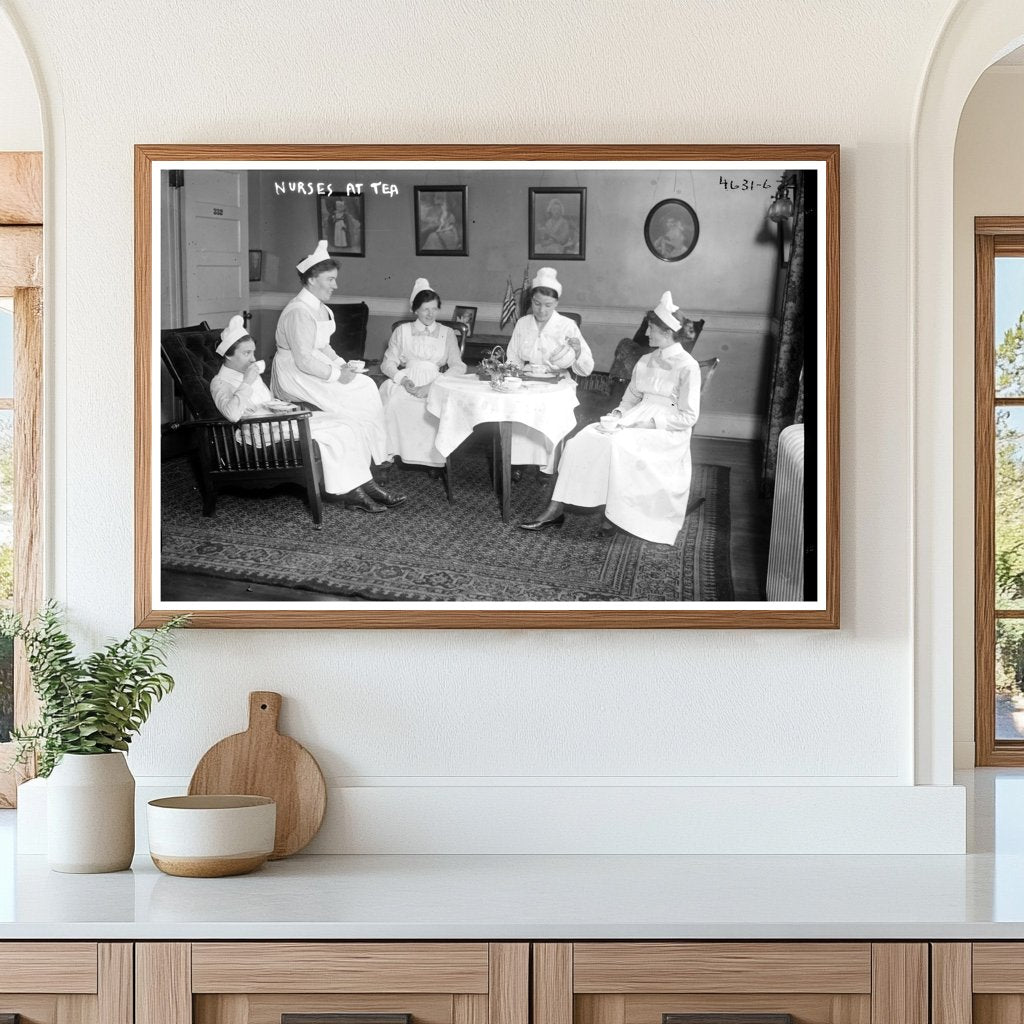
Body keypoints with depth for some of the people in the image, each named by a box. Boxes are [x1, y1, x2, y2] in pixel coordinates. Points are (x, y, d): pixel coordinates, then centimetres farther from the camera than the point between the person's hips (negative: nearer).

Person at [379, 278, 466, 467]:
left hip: (435, 384, 0)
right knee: (395, 402, -35)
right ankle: (389, 454, -29)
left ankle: (432, 456, -26)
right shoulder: (402, 331, 17)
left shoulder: (447, 333, 17)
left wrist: (432, 386, -13)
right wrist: (403, 380, -12)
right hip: (406, 382, 0)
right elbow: (387, 363, 11)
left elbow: (458, 366, 5)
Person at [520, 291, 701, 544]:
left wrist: (649, 421, -17)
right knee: (585, 437, -18)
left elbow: (688, 417, -11)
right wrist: (619, 413, 2)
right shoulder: (646, 362, 16)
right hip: (635, 422, 7)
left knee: (617, 443, -35)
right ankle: (555, 510, -24)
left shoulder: (687, 367, -8)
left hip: (667, 433, -7)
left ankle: (612, 516, -23)